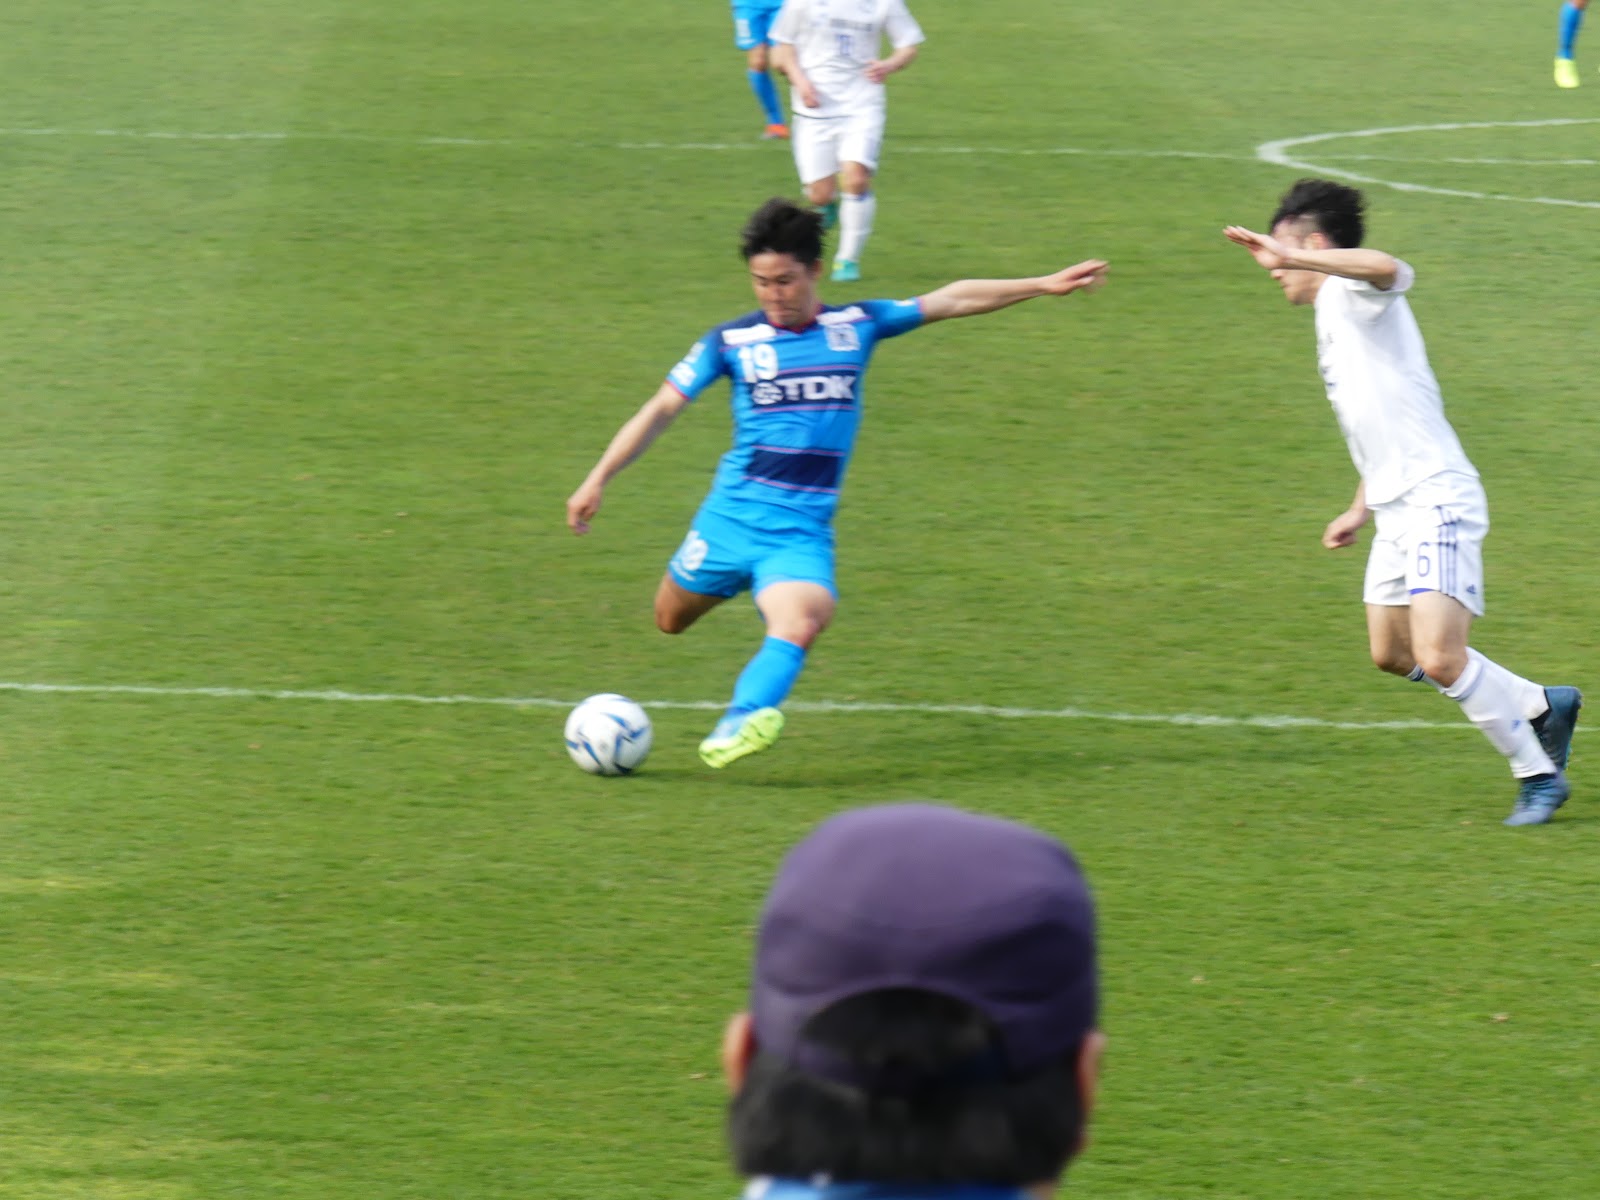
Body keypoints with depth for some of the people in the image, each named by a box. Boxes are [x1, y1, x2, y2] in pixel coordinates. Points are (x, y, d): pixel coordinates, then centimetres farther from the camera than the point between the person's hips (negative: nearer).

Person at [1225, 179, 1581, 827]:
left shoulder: (1353, 293, -8)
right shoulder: (1333, 319, 22)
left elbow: (1390, 269, -36)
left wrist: (1290, 259, -40)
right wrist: (1361, 508, 30)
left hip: (1437, 500, -11)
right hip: (1397, 510, 11)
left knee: (1439, 658, -17)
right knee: (1392, 653, 16)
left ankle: (1538, 775, -4)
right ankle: (1542, 706, 28)